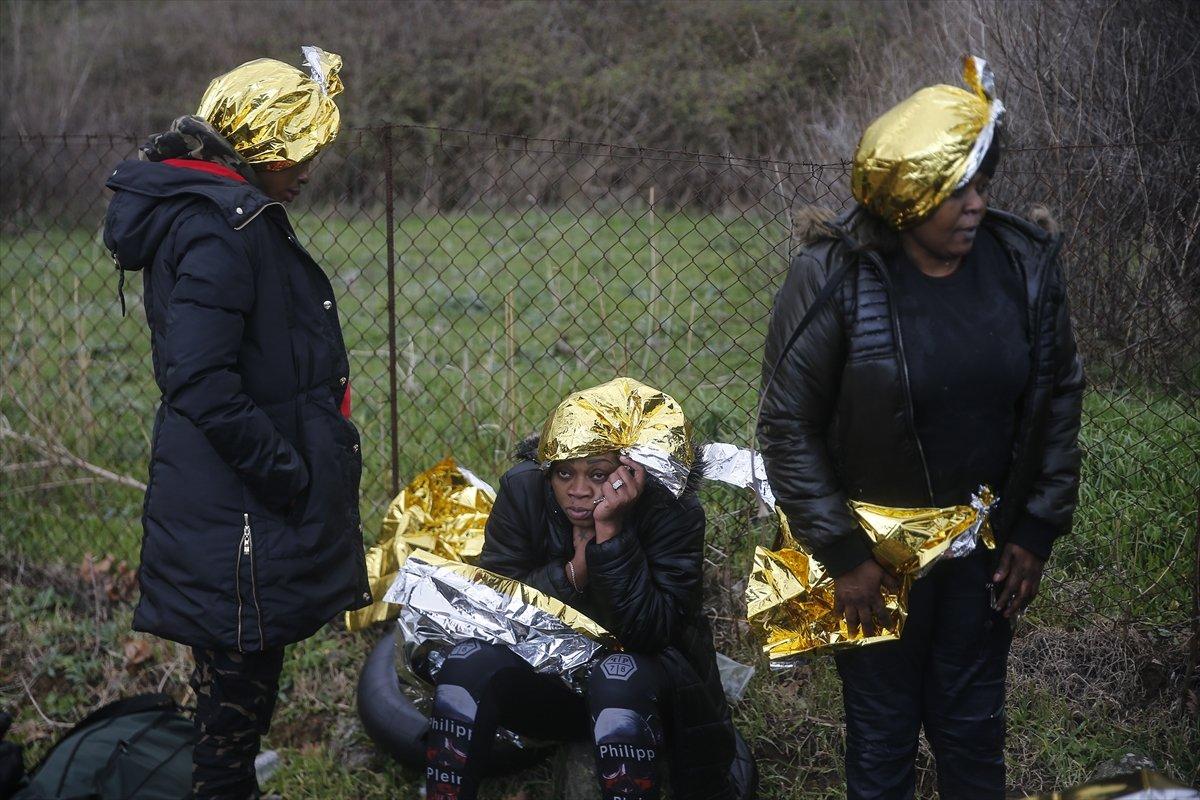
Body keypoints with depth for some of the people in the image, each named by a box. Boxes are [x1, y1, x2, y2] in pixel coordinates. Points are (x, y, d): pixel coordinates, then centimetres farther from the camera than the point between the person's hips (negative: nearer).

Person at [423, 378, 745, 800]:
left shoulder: (673, 512, -18)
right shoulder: (523, 490, -10)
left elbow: (650, 635, -26)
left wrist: (611, 532, -33)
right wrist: (574, 570, -28)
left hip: (642, 688, -2)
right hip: (546, 676, 3)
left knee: (620, 674, -36)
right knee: (471, 658, -25)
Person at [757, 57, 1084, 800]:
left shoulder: (1027, 264, -7)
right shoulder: (834, 277, -18)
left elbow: (1058, 398, 4)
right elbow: (789, 426, -12)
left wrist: (1038, 530, 3)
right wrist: (842, 552, -12)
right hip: (876, 544, -3)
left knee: (974, 729, 15)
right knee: (883, 737, 10)